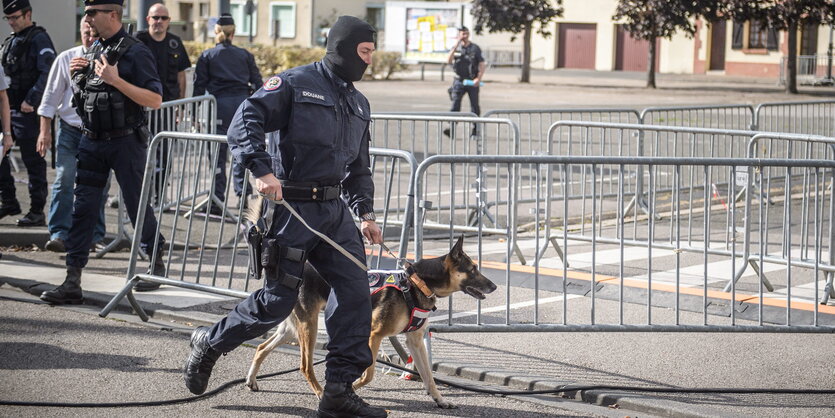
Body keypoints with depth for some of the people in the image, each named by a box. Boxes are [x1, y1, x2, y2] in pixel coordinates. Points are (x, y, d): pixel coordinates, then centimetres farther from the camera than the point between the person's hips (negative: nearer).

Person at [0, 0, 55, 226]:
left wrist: (31, 101, -22)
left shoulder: (39, 39, -8)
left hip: (28, 110, -8)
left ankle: (37, 211, 0)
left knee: (33, 161, -4)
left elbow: (48, 74, -17)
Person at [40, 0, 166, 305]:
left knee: (137, 205, 6)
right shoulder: (93, 50, 10)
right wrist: (77, 73, 3)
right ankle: (72, 282, -1)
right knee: (83, 207, 0)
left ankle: (156, 264, 28)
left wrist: (116, 80, -26)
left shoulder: (135, 52, -13)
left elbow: (155, 100, -18)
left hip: (125, 142, -7)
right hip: (91, 140, 7)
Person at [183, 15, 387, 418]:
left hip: (335, 210, 7)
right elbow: (245, 122, -16)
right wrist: (262, 170, -28)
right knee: (277, 300, -2)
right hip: (291, 208, -7)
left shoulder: (359, 104, 18)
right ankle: (210, 343, 24)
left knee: (354, 290, -4)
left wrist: (365, 212, 13)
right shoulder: (295, 84, -7)